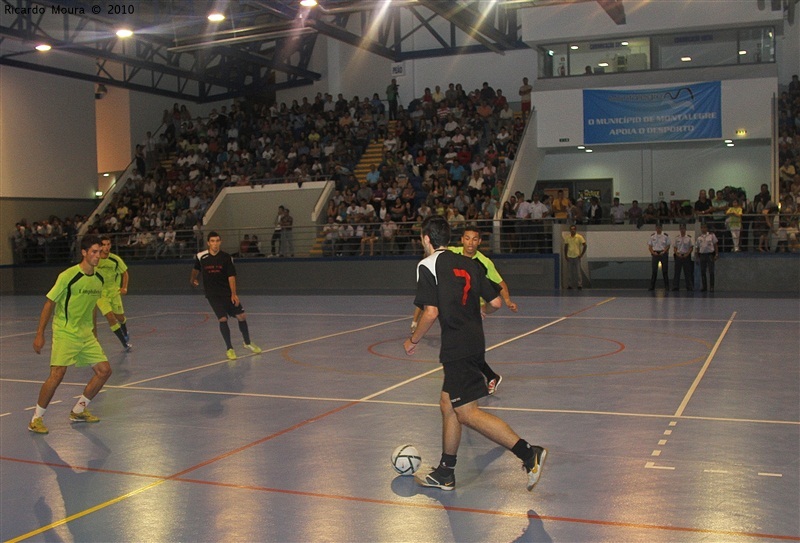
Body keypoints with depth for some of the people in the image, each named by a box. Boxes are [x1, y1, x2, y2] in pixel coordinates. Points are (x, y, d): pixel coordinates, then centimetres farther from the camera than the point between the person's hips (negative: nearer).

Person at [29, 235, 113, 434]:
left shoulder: (100, 279, 5)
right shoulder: (68, 276, -14)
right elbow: (49, 304, -9)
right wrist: (40, 334, -10)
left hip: (86, 335, 7)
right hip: (64, 333, -7)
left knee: (104, 370, 1)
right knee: (57, 375, -17)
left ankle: (78, 411, 18)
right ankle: (36, 419, 1)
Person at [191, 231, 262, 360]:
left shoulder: (226, 257, -6)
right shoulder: (200, 256, -4)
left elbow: (231, 276, -8)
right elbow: (196, 269, 18)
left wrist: (233, 294, -17)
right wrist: (193, 279, 35)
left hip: (227, 293, 1)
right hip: (212, 294, -1)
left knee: (241, 316, 0)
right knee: (223, 319, -13)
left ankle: (248, 342, 25)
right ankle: (229, 349, 2)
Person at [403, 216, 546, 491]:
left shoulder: (427, 265, -7)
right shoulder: (469, 264, 12)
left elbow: (431, 312, -17)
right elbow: (495, 302, 11)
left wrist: (412, 340, -2)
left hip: (457, 349, -8)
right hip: (474, 342, 8)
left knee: (467, 412, -5)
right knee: (447, 404, 16)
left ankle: (528, 452, -12)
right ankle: (445, 474, 24)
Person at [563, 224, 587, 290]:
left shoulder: (579, 237, -3)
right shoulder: (568, 238, 7)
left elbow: (584, 246, -3)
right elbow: (565, 246, 16)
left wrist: (581, 254, -7)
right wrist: (565, 255, 6)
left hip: (577, 257, -3)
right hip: (569, 257, 3)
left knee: (578, 271, -3)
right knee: (569, 271, 5)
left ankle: (579, 285, 2)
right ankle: (569, 285, 11)